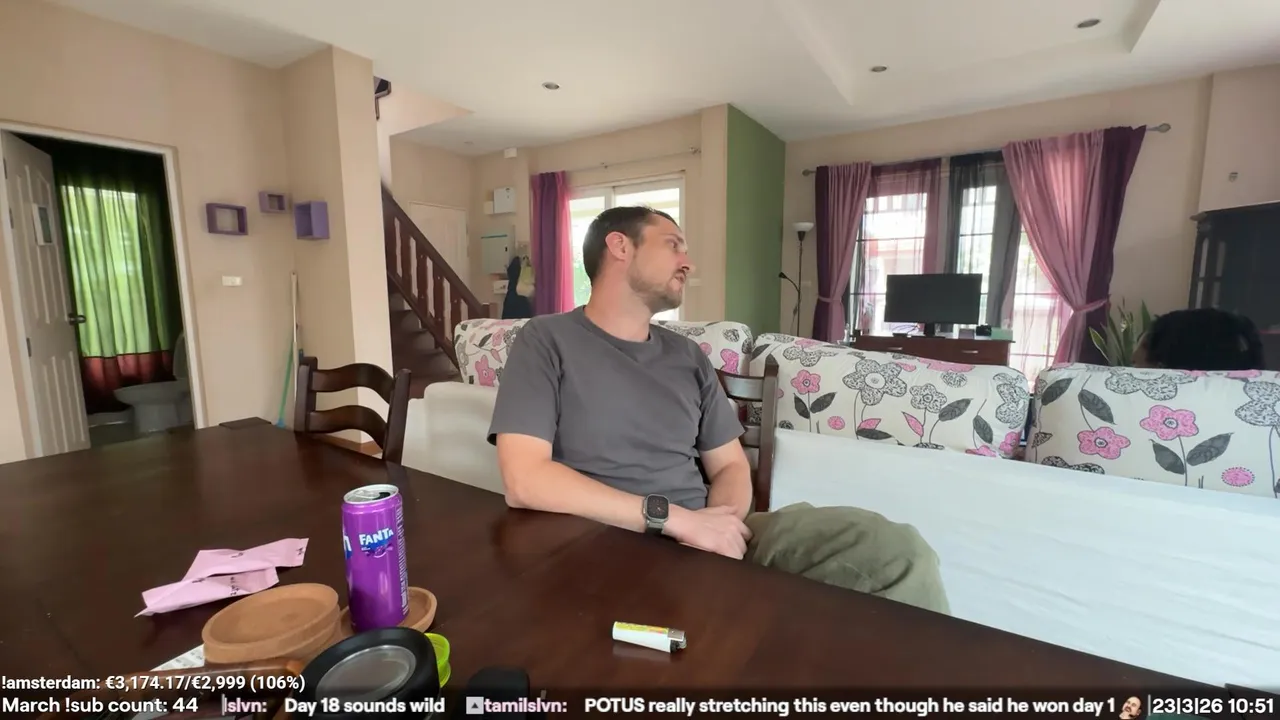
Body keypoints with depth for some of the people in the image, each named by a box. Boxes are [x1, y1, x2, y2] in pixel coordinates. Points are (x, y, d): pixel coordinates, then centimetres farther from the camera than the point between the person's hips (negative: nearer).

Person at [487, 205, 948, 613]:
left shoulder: (688, 357, 12)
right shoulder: (548, 341, -4)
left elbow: (730, 465, 14)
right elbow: (524, 481, -15)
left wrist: (721, 525, -10)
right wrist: (675, 518, -19)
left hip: (703, 540, 6)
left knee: (896, 549, -12)